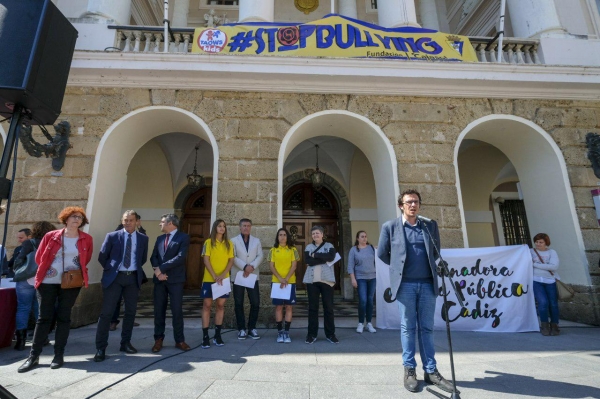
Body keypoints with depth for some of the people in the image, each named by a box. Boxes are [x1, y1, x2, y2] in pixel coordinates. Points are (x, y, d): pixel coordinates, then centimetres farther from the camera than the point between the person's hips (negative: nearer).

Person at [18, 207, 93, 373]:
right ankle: (33, 356, 18)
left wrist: (79, 272, 5)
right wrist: (45, 271, 7)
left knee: (64, 317, 6)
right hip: (48, 282, 0)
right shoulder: (50, 236, -3)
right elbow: (39, 257, 7)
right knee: (44, 317, 6)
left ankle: (59, 355, 16)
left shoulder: (86, 239, -2)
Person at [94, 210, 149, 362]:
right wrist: (110, 270, 4)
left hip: (133, 278, 3)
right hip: (114, 277, -2)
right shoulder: (112, 236, 0)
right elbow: (102, 257, 4)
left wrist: (135, 268, 8)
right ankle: (100, 348, 9)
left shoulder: (143, 238, 5)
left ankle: (125, 343, 24)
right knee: (107, 312, -2)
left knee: (130, 312, 10)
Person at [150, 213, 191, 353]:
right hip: (160, 279, 5)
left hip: (175, 279, -5)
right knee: (159, 310, 9)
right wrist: (158, 271, -10)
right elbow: (153, 257, 9)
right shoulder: (159, 238, 15)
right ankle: (158, 339, 22)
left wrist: (161, 268, -14)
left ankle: (179, 340, 12)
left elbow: (180, 257, -15)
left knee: (177, 310, 1)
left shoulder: (183, 237, -4)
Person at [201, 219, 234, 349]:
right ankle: (205, 336, 8)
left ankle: (217, 335, 17)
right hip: (209, 279, -2)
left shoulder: (229, 244, 6)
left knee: (221, 305, 6)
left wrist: (223, 275, -12)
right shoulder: (208, 242, -1)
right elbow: (206, 260, -7)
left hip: (224, 279, 2)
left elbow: (231, 261, 2)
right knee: (207, 305, 1)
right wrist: (215, 276, -15)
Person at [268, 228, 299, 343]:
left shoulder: (292, 249, 3)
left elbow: (294, 266, -2)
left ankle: (286, 332, 10)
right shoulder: (273, 250, 5)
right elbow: (271, 266, 0)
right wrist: (280, 278, -13)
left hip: (290, 282, 0)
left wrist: (286, 279, -13)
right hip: (276, 282, 0)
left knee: (289, 307, 1)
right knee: (278, 307, 3)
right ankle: (280, 332, 13)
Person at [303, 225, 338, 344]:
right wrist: (324, 258, -11)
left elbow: (331, 257, -13)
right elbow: (307, 261, -8)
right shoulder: (308, 247, 10)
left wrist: (315, 255, -8)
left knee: (328, 307, 3)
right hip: (312, 280, 1)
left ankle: (330, 334, 14)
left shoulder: (329, 246, 8)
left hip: (326, 280, -1)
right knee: (312, 307, 4)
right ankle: (312, 334, 13)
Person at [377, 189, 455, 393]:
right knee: (408, 328, 7)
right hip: (405, 284, -2)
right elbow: (381, 253, 6)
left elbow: (436, 252, 17)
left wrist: (428, 267, 14)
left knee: (426, 328, 11)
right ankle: (409, 370, 19)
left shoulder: (430, 225, 7)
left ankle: (431, 371, 22)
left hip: (428, 283, 3)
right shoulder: (390, 227, -1)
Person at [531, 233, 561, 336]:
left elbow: (554, 266, -7)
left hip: (550, 282, 2)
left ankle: (554, 326, 20)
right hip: (536, 281, -1)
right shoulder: (530, 251, 8)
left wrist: (535, 264, -11)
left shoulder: (552, 252, 7)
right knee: (543, 302, -15)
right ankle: (545, 326, 2)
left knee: (553, 304, 0)